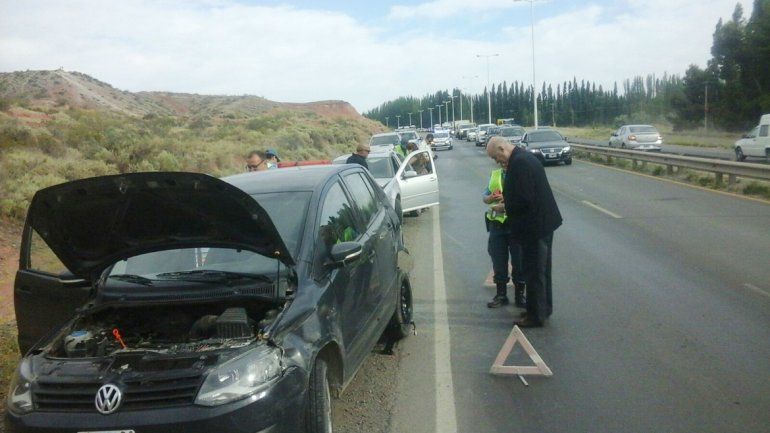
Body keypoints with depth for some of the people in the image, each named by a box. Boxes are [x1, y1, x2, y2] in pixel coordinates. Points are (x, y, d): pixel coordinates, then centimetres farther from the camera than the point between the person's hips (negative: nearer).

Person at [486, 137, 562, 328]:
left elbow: (523, 199, -27)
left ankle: (536, 315, 12)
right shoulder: (524, 156, 9)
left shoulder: (519, 163, -23)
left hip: (535, 225, -11)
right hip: (544, 221, 11)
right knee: (541, 268, 20)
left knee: (533, 271, 1)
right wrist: (507, 201, 12)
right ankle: (544, 308, 33)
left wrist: (505, 207, -11)